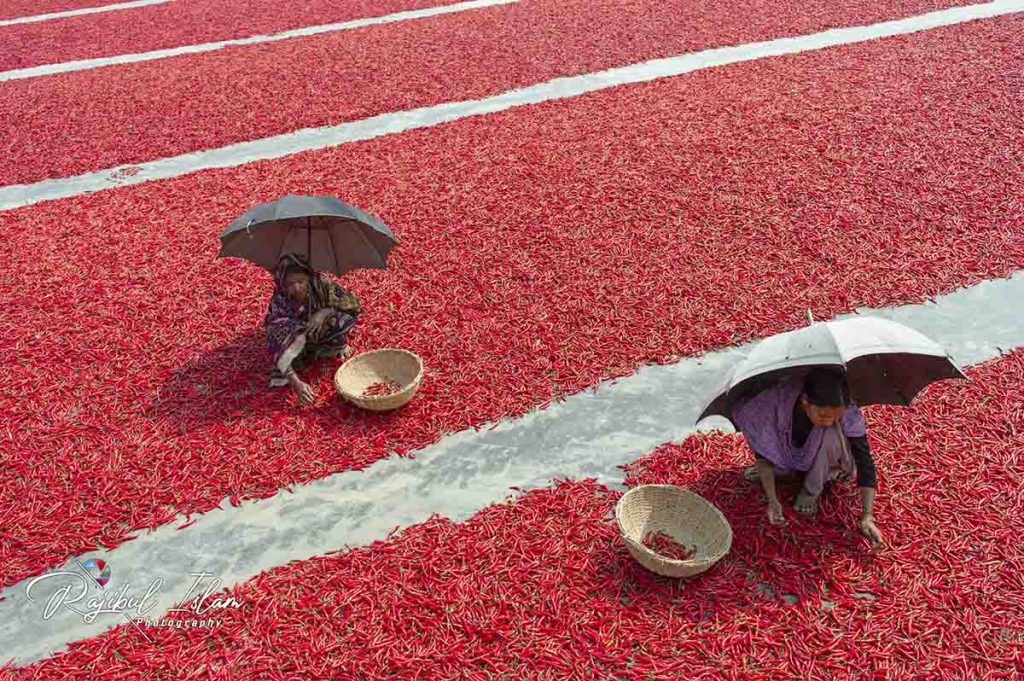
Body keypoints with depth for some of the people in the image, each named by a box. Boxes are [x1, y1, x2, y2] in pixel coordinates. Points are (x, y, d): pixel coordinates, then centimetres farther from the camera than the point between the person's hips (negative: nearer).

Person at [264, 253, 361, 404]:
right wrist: (295, 382, -49)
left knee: (346, 316, -25)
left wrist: (326, 312, -36)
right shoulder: (279, 303, -32)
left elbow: (353, 304, -19)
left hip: (320, 333, 2)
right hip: (294, 337, -2)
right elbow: (278, 346, -38)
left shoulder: (320, 283, -27)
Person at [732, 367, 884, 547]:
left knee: (831, 434, -33)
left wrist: (867, 517, -37)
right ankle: (791, 472, 5)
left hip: (829, 462, -2)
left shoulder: (848, 414, -34)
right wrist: (773, 502, -32)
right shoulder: (779, 401, -34)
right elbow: (762, 451, -26)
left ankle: (812, 491, -12)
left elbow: (865, 463, -30)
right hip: (790, 457, 3)